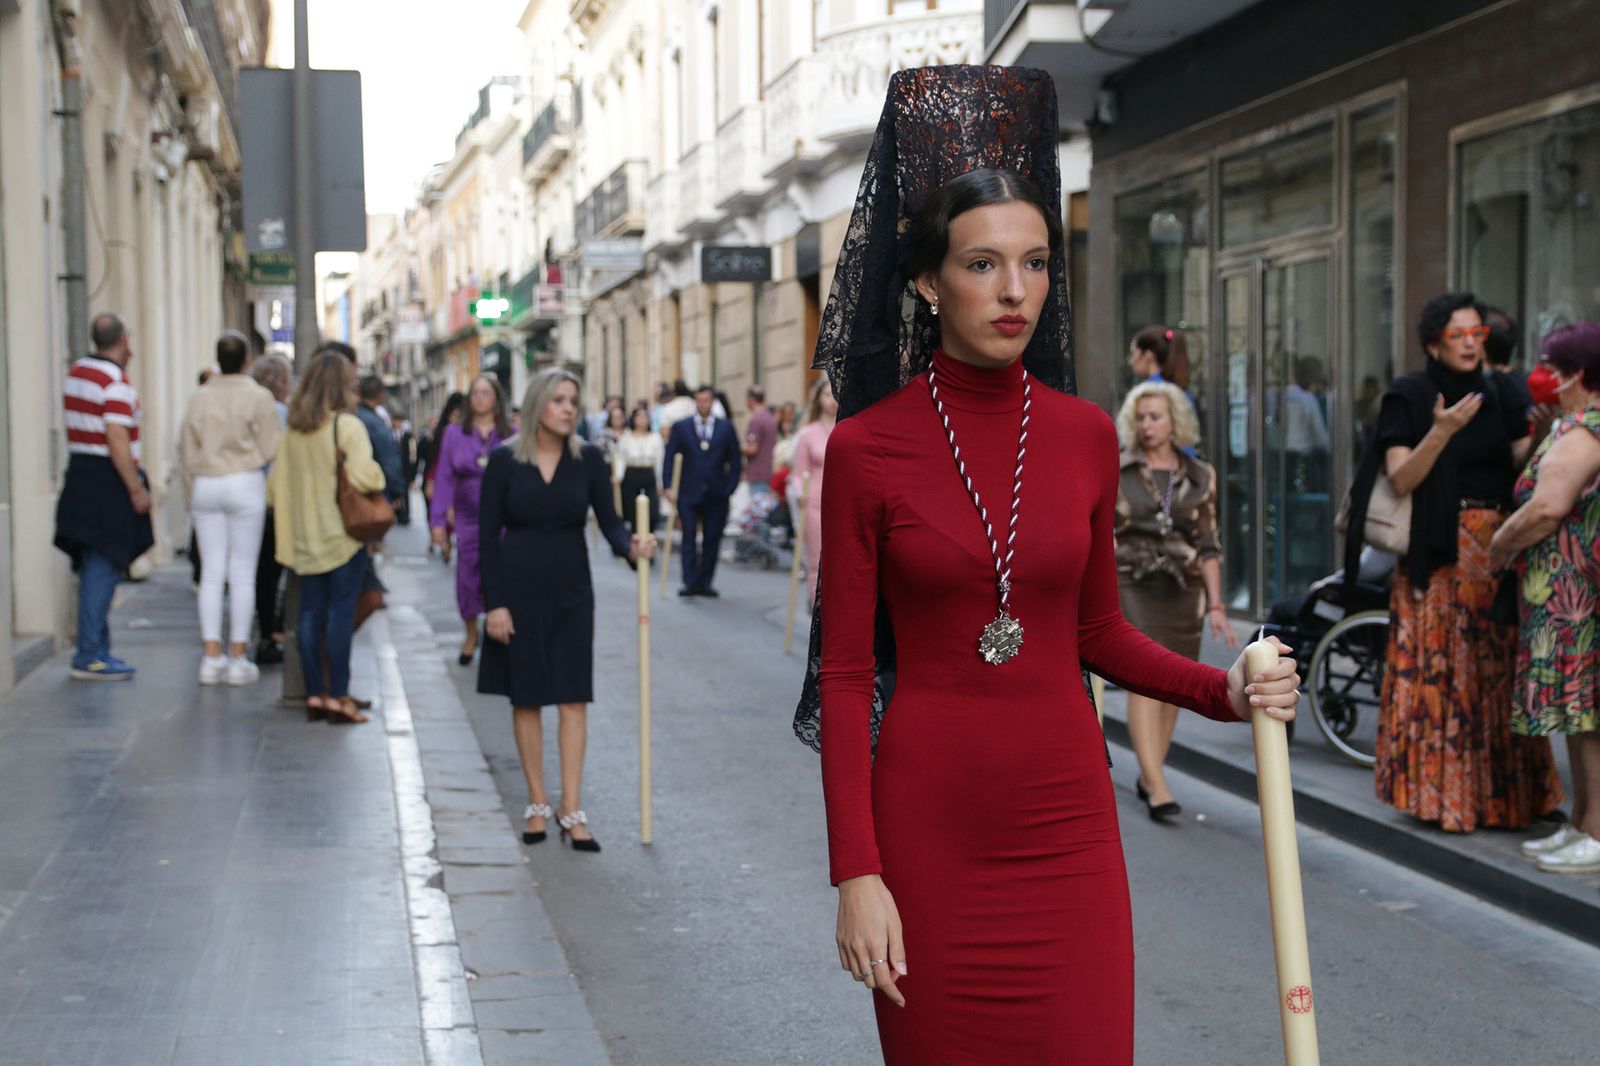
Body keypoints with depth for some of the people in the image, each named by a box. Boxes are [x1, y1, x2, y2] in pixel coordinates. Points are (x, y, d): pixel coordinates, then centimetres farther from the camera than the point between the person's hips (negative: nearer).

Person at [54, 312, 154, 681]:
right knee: (102, 570, -5)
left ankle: (92, 646, 22)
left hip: (79, 475, 9)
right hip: (108, 484, -9)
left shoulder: (75, 373, 11)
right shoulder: (116, 383, -17)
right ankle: (90, 656, -4)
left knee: (93, 568, 16)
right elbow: (117, 440, -22)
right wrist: (137, 489, -18)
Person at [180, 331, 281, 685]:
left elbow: (188, 452, 8)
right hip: (245, 483, -3)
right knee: (243, 572, 1)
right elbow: (271, 449, -6)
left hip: (206, 484, 3)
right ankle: (238, 656, 2)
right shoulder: (259, 397, -6)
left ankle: (212, 656, 4)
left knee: (211, 572, 6)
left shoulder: (199, 398, 5)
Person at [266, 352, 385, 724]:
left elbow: (276, 483, 11)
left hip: (304, 536, 6)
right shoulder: (347, 425, -12)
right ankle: (338, 696, -3)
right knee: (341, 612, -2)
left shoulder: (292, 429, 8)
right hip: (343, 533, -6)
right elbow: (363, 476, -24)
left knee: (309, 614, 9)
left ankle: (314, 694, 13)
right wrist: (378, 480, -3)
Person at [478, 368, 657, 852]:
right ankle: (537, 805, 16)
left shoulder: (588, 459, -1)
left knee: (573, 698, -2)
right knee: (525, 699, 6)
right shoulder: (505, 460, -6)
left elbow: (609, 520, -3)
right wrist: (495, 603, -9)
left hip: (570, 588, 1)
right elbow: (488, 534, -5)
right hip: (519, 586, -1)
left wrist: (630, 545, -26)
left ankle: (571, 811, 0)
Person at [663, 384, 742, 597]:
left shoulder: (726, 428, 6)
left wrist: (729, 489, -1)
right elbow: (668, 458, 3)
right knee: (689, 537, -7)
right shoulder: (681, 427, 4)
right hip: (689, 494, -1)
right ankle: (690, 582, -7)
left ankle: (705, 582, 10)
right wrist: (668, 487, -6)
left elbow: (735, 461, 7)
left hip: (716, 495, 1)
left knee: (712, 539, 3)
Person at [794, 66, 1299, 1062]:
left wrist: (1224, 691, -4)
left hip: (1067, 822, 3)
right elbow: (845, 673, -6)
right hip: (927, 826, -2)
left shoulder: (1086, 435, 3)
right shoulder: (866, 448, -6)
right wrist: (857, 872, -11)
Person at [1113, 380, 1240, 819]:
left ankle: (1147, 776, 20)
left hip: (1182, 590, 3)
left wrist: (1216, 605, 2)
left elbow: (1208, 547, 8)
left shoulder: (1200, 477, 8)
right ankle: (1158, 787, -19)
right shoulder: (1117, 472, 2)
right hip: (1131, 586, -3)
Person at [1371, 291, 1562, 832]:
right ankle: (1438, 791, 1)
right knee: (1440, 670, -6)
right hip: (1437, 554, -4)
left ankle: (1499, 789, 12)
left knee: (1498, 670, 3)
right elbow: (1401, 479, -11)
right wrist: (1441, 432, -23)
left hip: (1498, 550, 4)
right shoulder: (1407, 398, -1)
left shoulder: (1498, 397, 12)